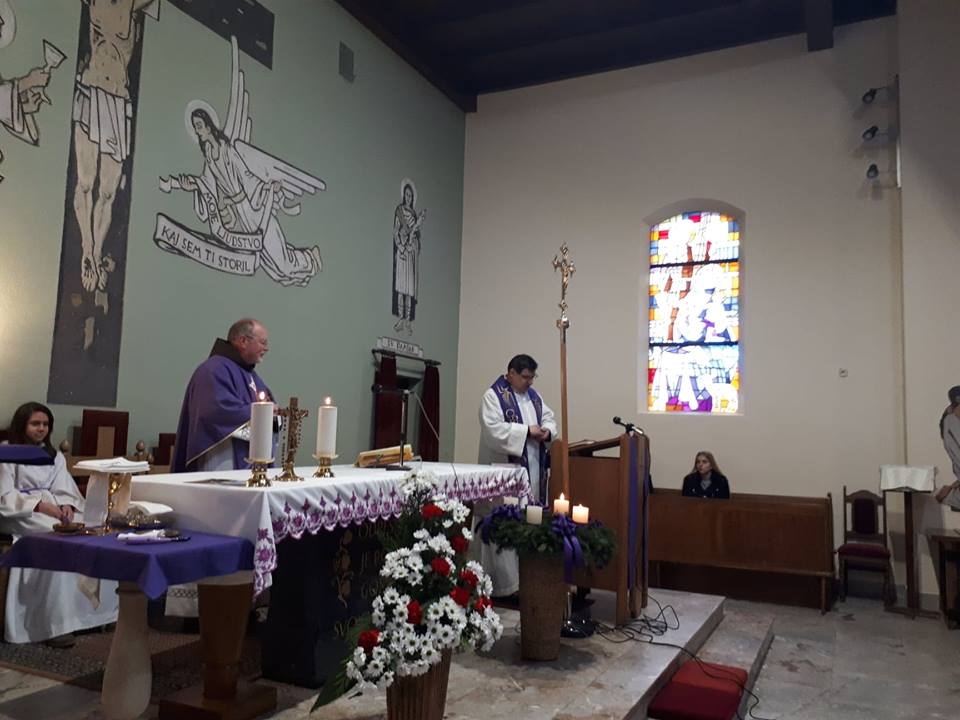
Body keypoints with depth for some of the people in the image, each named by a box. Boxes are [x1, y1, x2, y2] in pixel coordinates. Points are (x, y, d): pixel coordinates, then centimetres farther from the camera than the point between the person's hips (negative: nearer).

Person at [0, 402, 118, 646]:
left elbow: (64, 489, 11)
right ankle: (57, 623, -34)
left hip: (55, 509, 5)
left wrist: (67, 505, -13)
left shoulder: (55, 457, 21)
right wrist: (40, 506, -20)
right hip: (22, 514, -5)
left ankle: (97, 611, -21)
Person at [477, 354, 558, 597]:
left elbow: (549, 417, 19)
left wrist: (547, 431, -4)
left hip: (533, 472, 8)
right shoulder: (493, 396, -9)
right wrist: (527, 431, -19)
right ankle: (505, 583, 2)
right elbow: (493, 429, -19)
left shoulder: (533, 395, 16)